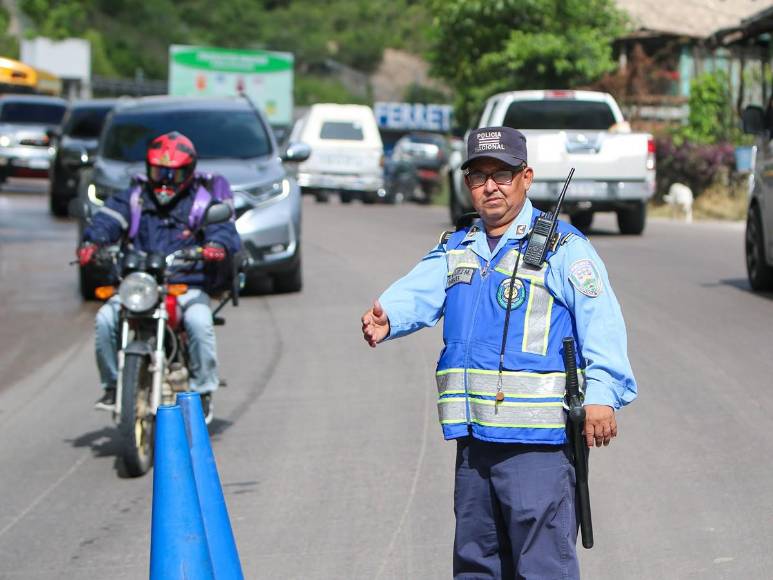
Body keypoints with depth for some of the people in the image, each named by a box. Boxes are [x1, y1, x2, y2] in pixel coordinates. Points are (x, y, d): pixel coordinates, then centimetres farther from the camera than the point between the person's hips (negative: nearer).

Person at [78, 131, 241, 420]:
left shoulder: (201, 201, 6)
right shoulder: (135, 197, 14)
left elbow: (223, 227, -8)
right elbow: (109, 217, 1)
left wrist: (217, 245, -33)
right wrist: (92, 242, -21)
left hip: (188, 286, -3)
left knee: (199, 322, -33)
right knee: (105, 319, -21)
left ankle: (203, 391, -17)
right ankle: (112, 385, -4)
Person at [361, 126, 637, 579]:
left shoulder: (562, 248, -2)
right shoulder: (455, 249, 17)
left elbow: (600, 319, -13)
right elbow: (419, 293, -1)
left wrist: (602, 392, -28)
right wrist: (386, 317, -25)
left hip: (539, 440, -7)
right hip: (475, 439, 7)